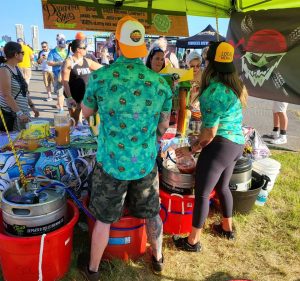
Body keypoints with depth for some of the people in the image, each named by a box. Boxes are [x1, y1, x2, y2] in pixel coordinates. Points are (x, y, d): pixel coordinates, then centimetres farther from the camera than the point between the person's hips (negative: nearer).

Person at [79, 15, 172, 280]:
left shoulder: (100, 76, -12)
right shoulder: (161, 83, -6)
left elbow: (86, 112, 7)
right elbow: (163, 127, 5)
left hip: (111, 163, -1)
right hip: (146, 163, 2)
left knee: (104, 219, 17)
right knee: (152, 214, 22)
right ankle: (158, 257, 46)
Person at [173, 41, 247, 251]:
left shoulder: (213, 92, -21)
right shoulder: (235, 84, 6)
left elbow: (211, 133, -20)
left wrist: (191, 150, -8)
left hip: (221, 145, -9)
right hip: (238, 143, 9)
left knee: (202, 193, 4)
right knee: (222, 186, 25)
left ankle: (193, 241, 19)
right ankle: (227, 228, 43)